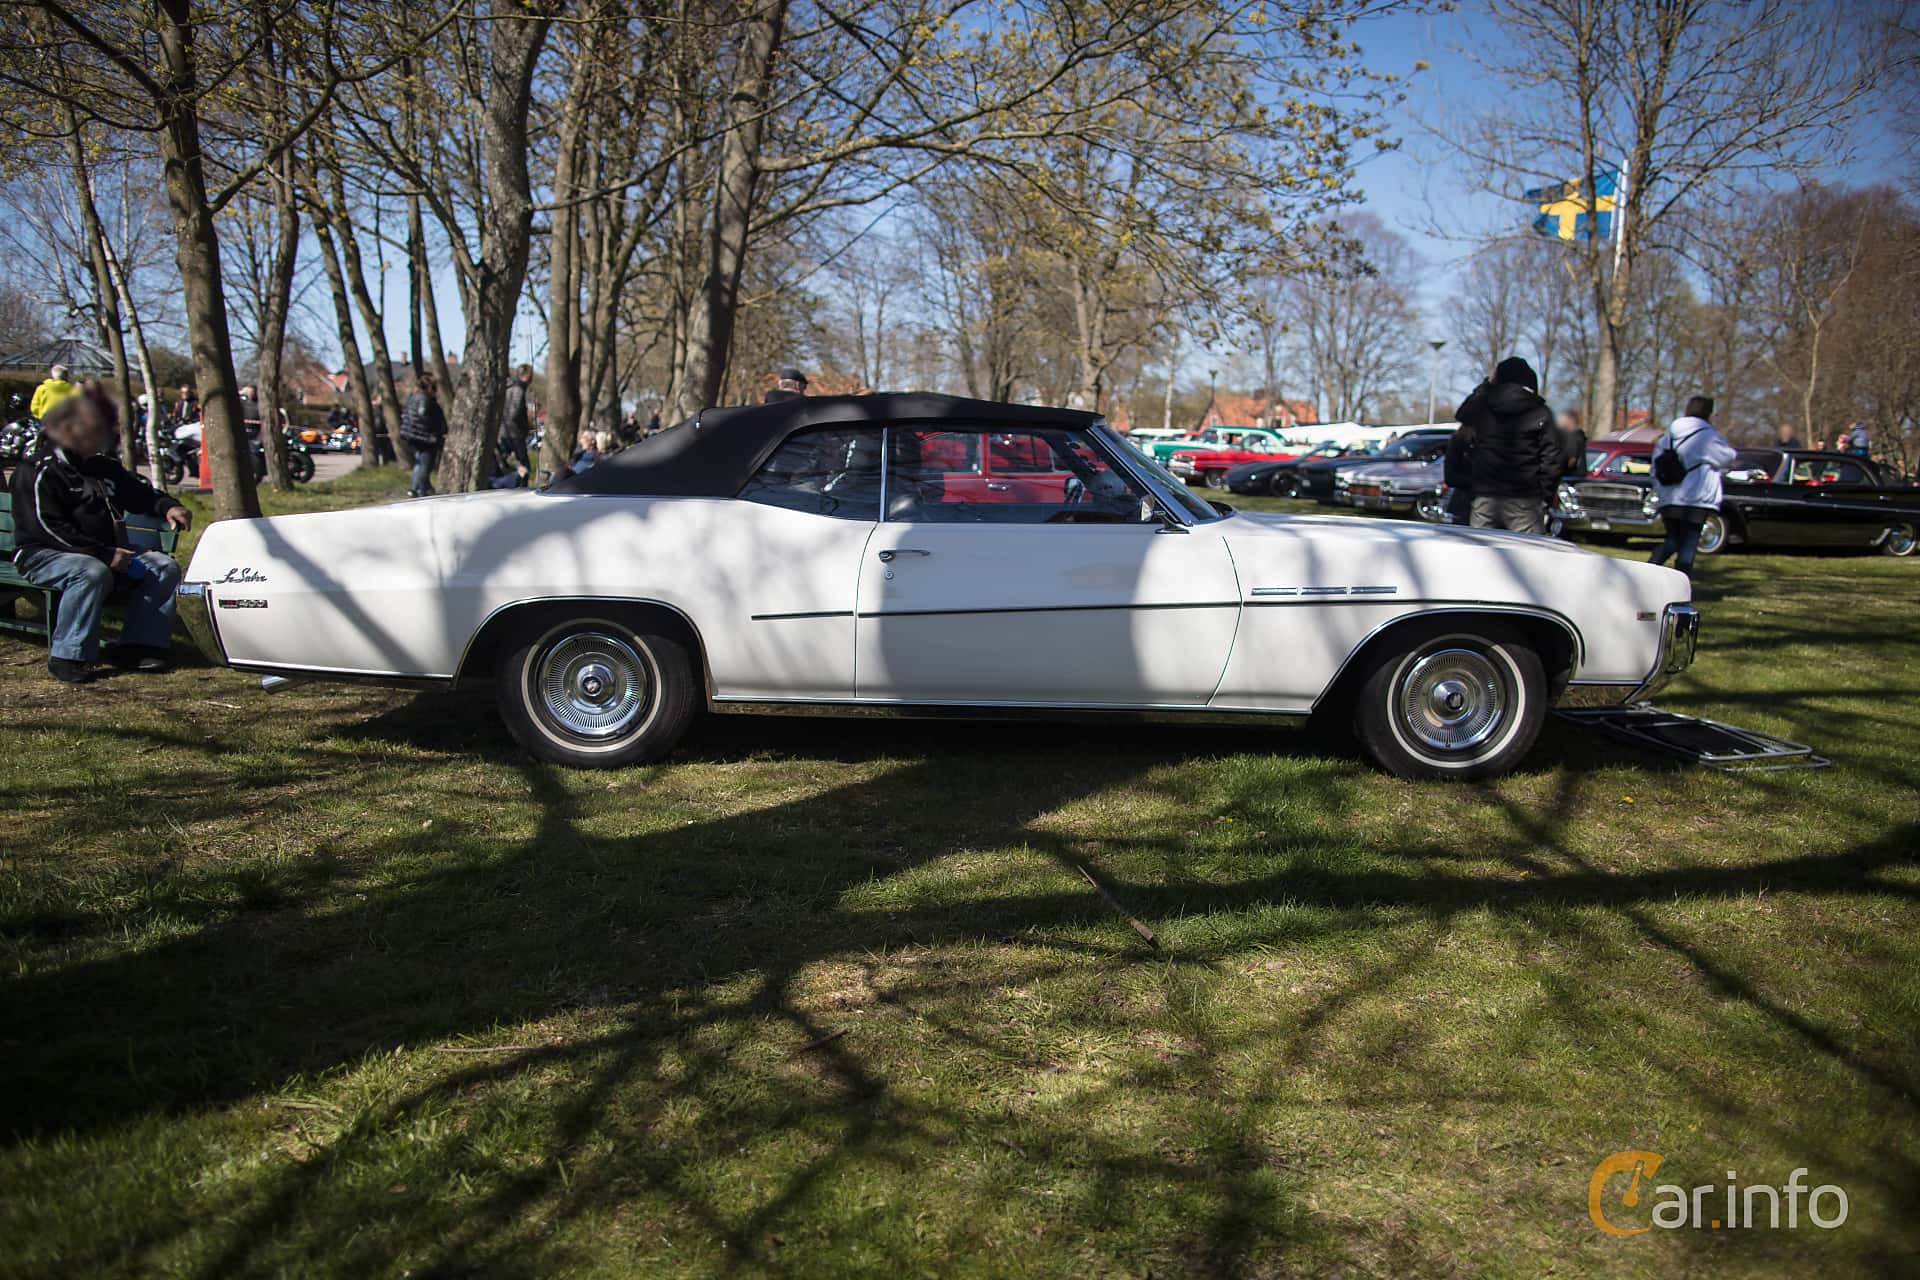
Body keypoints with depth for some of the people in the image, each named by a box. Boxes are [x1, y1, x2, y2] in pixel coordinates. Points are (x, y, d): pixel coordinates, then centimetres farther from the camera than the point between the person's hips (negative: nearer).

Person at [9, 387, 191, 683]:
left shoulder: (105, 466, 15)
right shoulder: (40, 471, -10)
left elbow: (139, 494, 28)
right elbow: (49, 528, -19)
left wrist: (167, 507, 3)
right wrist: (105, 554, -26)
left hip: (107, 554, 8)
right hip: (44, 555, -8)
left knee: (164, 567, -9)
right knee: (93, 573, -39)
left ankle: (135, 647, -15)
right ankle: (67, 658, -32)